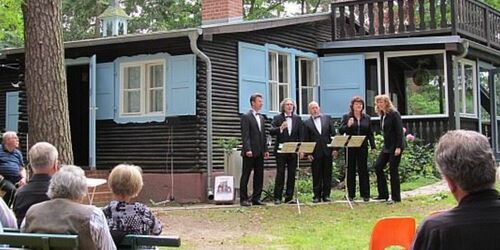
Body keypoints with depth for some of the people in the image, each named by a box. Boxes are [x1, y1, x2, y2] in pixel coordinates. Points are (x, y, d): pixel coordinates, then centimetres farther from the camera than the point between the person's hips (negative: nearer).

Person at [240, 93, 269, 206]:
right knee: (246, 176, -1)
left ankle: (256, 198, 14)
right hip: (250, 153, -7)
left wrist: (265, 150, 12)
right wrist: (247, 149, -21)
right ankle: (243, 199, 2)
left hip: (260, 152, 7)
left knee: (259, 176, 8)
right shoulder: (246, 117, -5)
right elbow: (245, 135, -13)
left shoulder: (262, 118, 18)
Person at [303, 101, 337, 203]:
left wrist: (335, 148, -1)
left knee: (327, 174, 4)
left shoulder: (327, 118, 9)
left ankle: (326, 195, 11)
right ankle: (317, 196, 9)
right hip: (315, 152, -1)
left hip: (328, 151, 1)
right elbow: (306, 140, 2)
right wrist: (308, 153, -6)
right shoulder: (307, 123, 4)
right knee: (316, 175, 2)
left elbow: (333, 134, 6)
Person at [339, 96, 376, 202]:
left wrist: (373, 146, 4)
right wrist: (348, 125, -23)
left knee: (363, 170, 3)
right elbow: (340, 131, -5)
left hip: (363, 147, 2)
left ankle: (365, 194, 8)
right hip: (350, 148, -1)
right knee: (351, 170, 5)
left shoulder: (367, 118, 10)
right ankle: (351, 194, 11)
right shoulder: (346, 117, 2)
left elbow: (370, 133, 11)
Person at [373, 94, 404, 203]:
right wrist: (385, 145, 14)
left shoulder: (394, 114, -12)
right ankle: (383, 194, 12)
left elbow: (399, 131, -16)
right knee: (378, 166, 4)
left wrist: (398, 147, -21)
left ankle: (396, 197, 6)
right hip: (386, 147, 8)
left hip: (395, 147, -8)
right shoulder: (382, 115, 11)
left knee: (393, 170, -4)